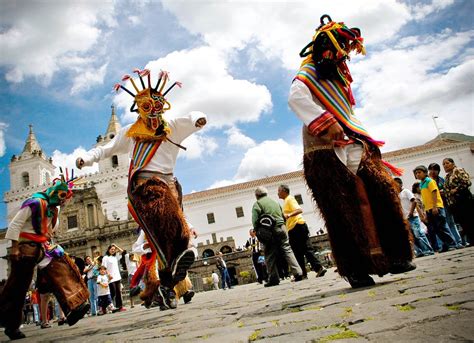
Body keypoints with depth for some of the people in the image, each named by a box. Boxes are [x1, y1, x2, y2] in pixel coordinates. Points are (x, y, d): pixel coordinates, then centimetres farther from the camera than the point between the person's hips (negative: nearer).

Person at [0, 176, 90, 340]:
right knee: (18, 287, 1)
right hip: (27, 247, -8)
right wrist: (14, 247, -19)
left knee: (60, 271, -9)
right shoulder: (34, 203, -13)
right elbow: (15, 224, -15)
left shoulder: (53, 209, 13)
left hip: (44, 247, 8)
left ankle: (73, 308, -16)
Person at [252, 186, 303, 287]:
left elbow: (255, 221, -8)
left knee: (270, 256, 1)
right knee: (287, 250, 6)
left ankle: (273, 279, 1)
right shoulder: (275, 202, 20)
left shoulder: (257, 204, 1)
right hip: (281, 228, 5)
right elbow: (283, 216, 20)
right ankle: (298, 273, -2)